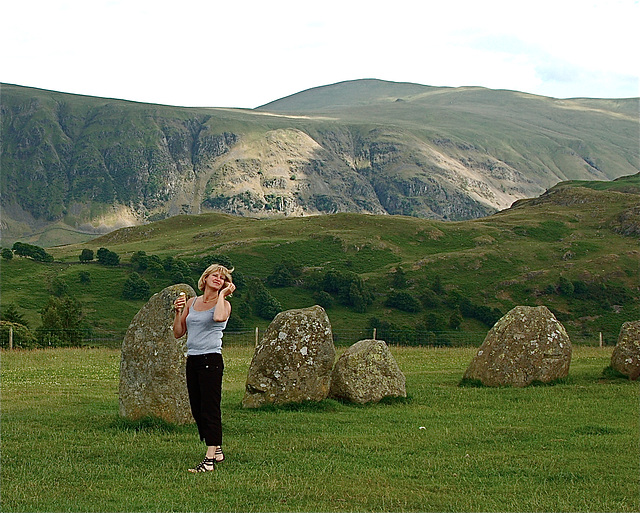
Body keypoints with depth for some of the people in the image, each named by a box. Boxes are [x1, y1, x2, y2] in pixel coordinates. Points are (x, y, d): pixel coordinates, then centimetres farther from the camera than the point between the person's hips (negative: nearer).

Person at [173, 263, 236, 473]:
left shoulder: (223, 304, -1)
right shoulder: (191, 302, 14)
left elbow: (219, 317, -27)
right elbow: (178, 333, 16)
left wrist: (222, 294, -13)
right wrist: (178, 312, 1)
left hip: (211, 359, -7)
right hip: (192, 360, 7)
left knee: (210, 409, -9)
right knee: (197, 409, 11)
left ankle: (210, 460, -9)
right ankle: (217, 450, 27)